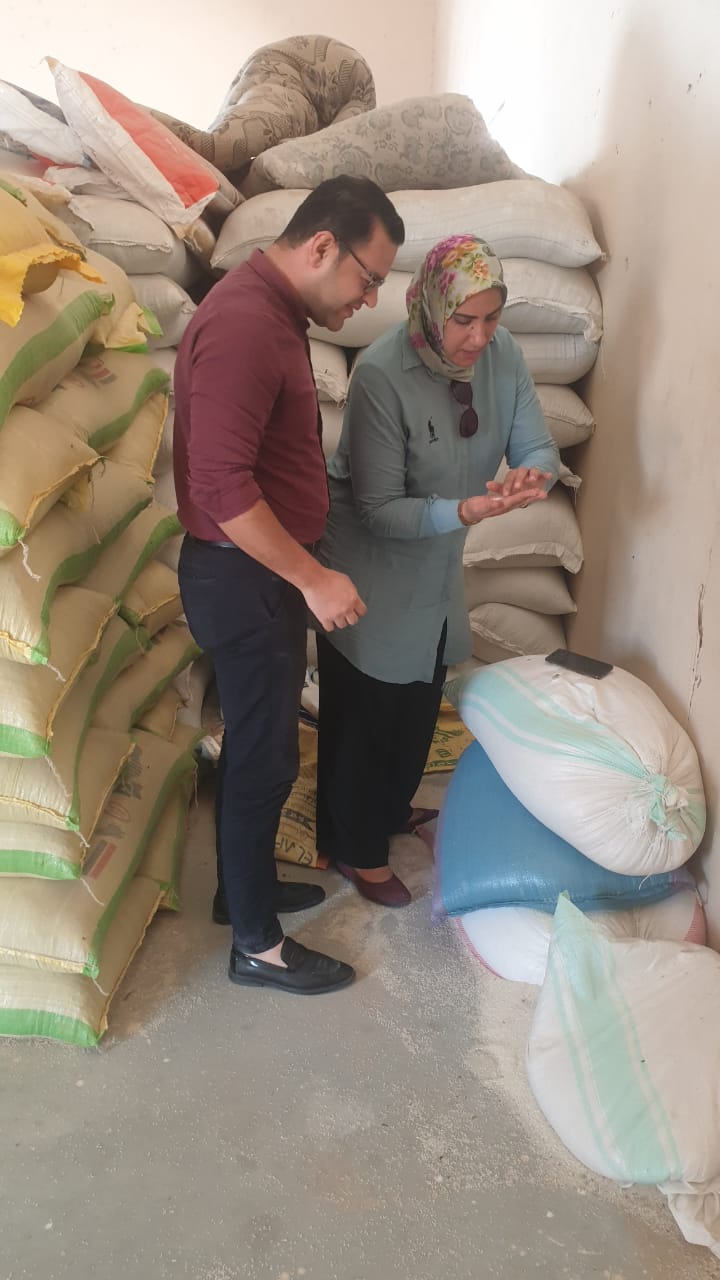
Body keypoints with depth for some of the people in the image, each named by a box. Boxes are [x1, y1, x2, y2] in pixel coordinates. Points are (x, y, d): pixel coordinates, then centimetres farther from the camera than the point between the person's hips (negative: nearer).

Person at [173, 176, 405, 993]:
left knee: (257, 745, 21)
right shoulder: (243, 322, -21)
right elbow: (222, 483, -28)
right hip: (243, 579, -10)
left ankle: (246, 885, 40)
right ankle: (256, 945, 20)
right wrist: (312, 578, -23)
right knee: (262, 759, 2)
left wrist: (303, 572, 19)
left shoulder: (272, 312, 12)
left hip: (266, 573, 10)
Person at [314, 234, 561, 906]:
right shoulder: (382, 373, -28)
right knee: (363, 711, 8)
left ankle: (390, 805, 50)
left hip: (436, 564, 7)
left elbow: (539, 448, -5)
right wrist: (462, 511, -42)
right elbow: (379, 510, -27)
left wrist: (531, 473, -29)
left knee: (419, 698, 23)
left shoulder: (503, 355, -9)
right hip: (370, 567, -6)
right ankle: (356, 848, 30)